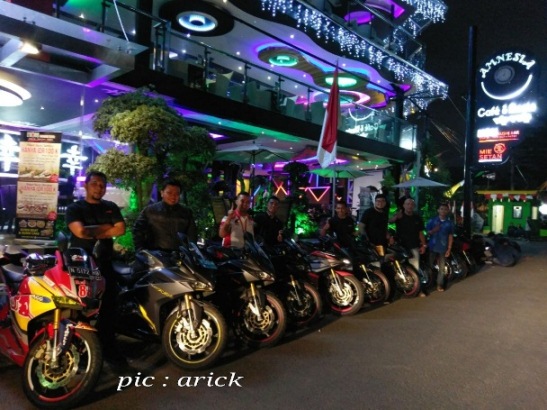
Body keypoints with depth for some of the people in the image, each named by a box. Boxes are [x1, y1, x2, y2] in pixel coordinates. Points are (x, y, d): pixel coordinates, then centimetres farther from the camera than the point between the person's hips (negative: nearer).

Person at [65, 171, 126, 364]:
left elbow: (120, 229, -5)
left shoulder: (111, 207, 11)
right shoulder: (74, 208, 0)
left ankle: (109, 347, 15)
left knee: (108, 307, 6)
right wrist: (106, 226, -9)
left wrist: (93, 232, -10)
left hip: (104, 263, 3)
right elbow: (80, 231, -19)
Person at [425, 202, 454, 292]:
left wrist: (449, 249, -1)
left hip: (443, 248, 1)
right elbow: (427, 232, 3)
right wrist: (433, 230, -18)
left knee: (442, 267, 4)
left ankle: (439, 284, 11)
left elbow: (450, 236, 4)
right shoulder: (432, 220, 0)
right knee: (430, 266, 4)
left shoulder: (450, 223, 3)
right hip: (433, 247, -1)